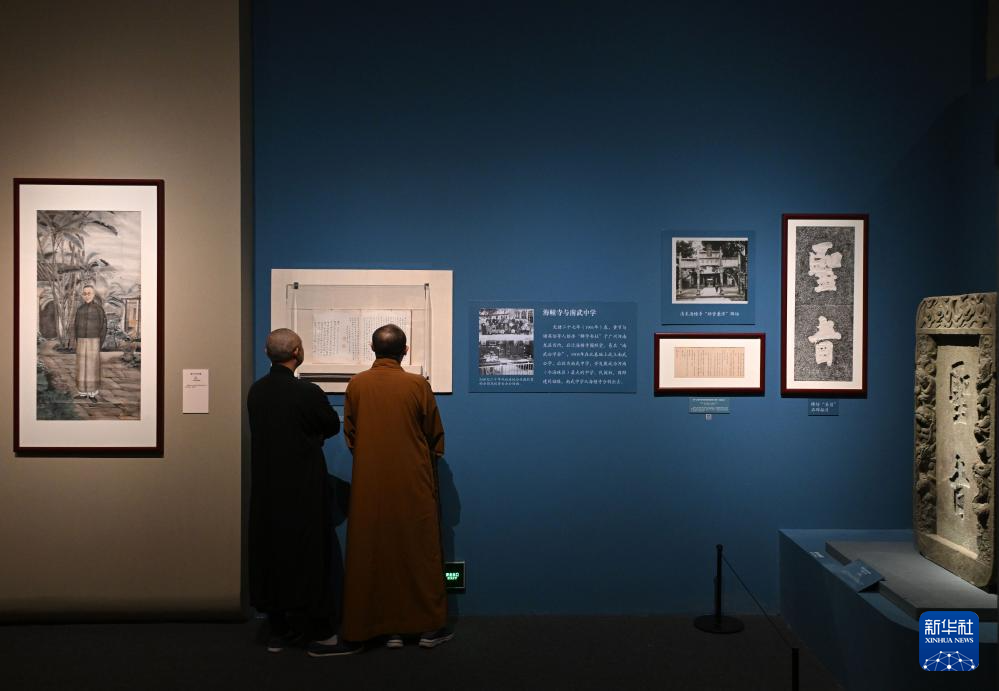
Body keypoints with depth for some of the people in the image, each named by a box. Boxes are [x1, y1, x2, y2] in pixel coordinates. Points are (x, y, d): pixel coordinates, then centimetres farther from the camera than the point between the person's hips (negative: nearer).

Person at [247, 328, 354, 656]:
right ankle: (321, 631, 11)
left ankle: (278, 631, 20)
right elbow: (333, 425, -2)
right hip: (304, 487, -6)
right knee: (311, 554, 3)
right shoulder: (307, 392, -17)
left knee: (271, 551, 12)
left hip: (267, 487, 6)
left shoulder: (255, 391, 1)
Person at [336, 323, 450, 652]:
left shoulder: (356, 385, -2)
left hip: (370, 486, 2)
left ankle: (389, 627, 14)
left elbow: (350, 435, 7)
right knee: (420, 551, 8)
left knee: (376, 552, 9)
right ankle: (430, 627, 14)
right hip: (414, 484, -2)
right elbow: (436, 436, 1)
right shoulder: (417, 384, -8)